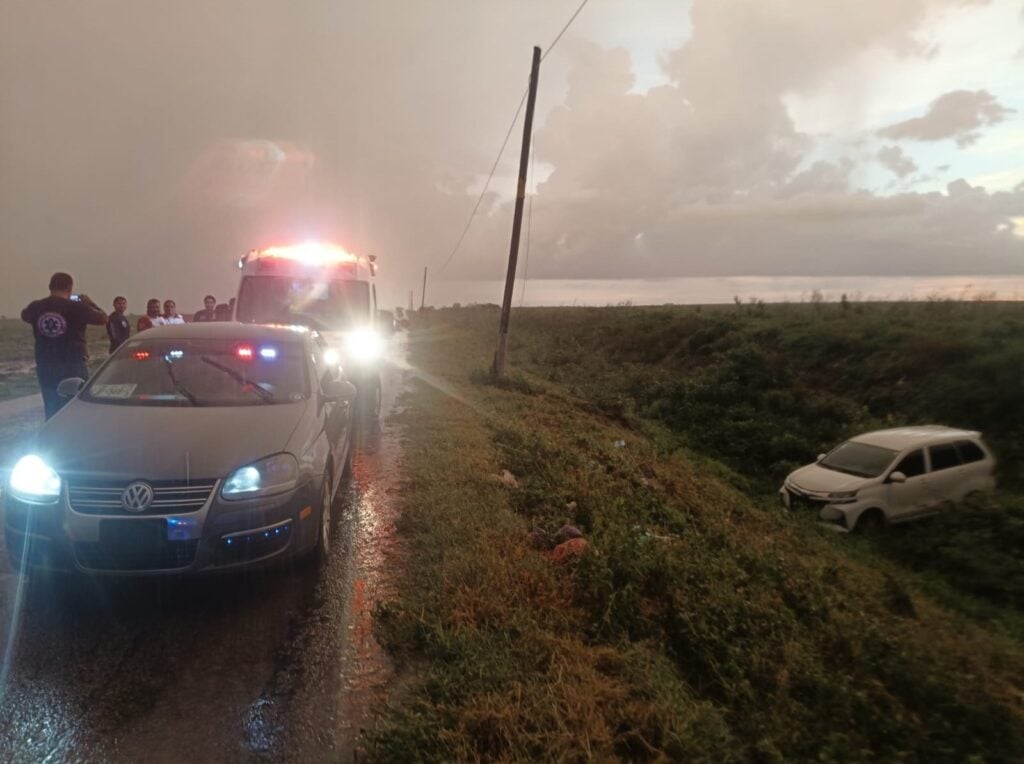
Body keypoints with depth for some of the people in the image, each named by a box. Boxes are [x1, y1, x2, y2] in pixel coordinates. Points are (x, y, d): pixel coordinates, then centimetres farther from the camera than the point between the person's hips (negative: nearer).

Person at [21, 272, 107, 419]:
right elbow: (103, 318, -2)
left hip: (45, 366, 4)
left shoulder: (36, 307, 1)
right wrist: (89, 302, 13)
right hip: (74, 365, -4)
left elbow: (24, 315, 23)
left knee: (52, 410, 11)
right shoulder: (76, 307, -12)